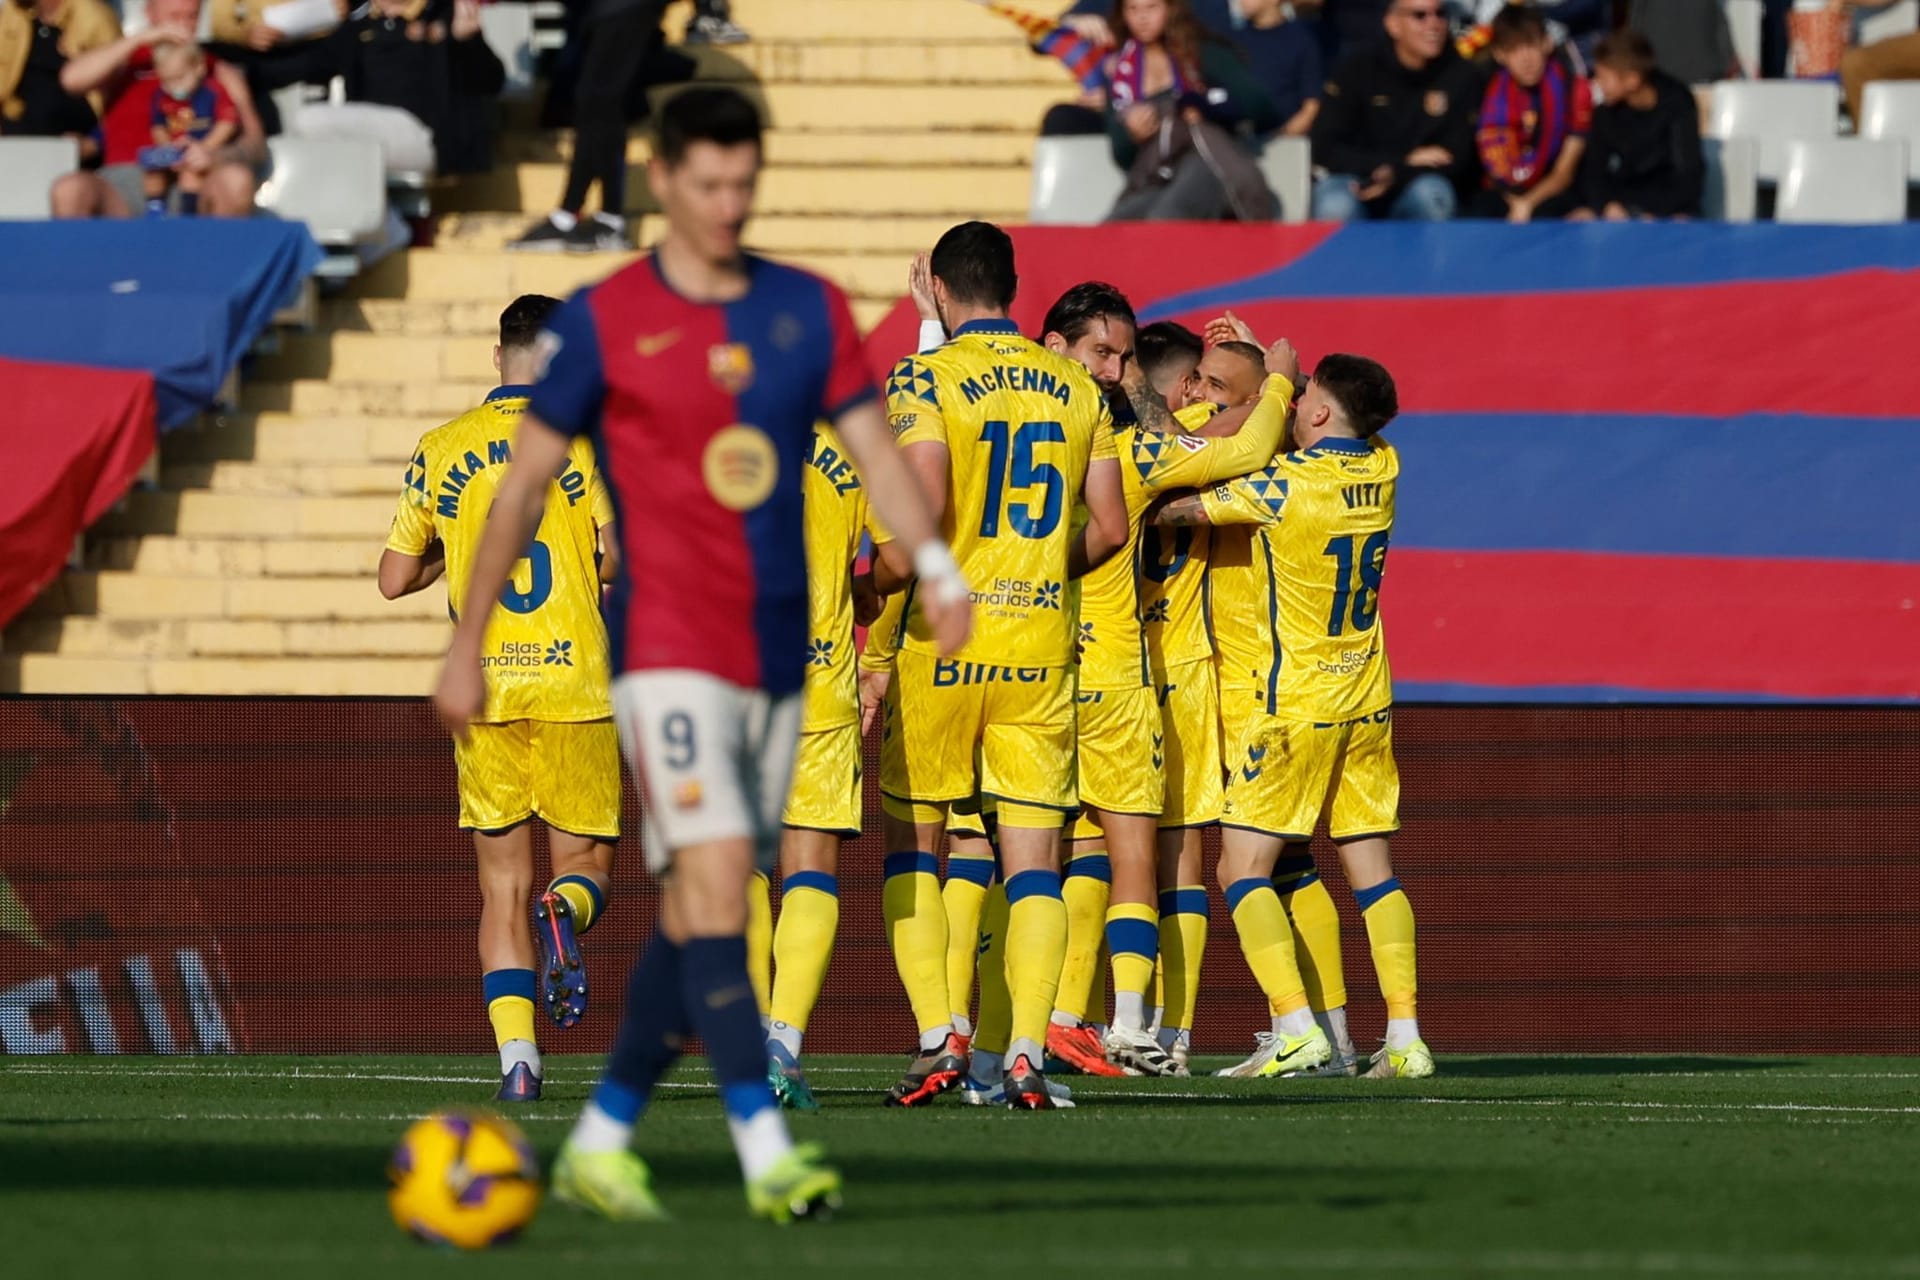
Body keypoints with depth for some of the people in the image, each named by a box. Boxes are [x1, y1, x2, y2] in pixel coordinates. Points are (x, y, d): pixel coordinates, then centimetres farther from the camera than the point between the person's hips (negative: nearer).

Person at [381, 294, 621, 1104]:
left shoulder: (441, 451, 6)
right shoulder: (587, 443, -1)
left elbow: (394, 580, 10)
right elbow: (623, 554, -13)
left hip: (483, 694, 2)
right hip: (574, 687, -2)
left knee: (502, 885, 7)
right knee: (586, 864, 10)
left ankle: (517, 1057, -7)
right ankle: (564, 917, -27)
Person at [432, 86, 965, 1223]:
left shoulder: (811, 312, 8)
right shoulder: (604, 321, -2)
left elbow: (875, 453, 7)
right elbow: (523, 487, 3)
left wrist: (935, 564, -11)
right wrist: (468, 648, 4)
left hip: (779, 654, 5)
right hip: (668, 648, -5)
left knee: (699, 912, 8)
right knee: (717, 876, -18)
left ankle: (601, 1141, 20)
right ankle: (768, 1152, -22)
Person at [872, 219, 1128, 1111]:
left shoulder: (922, 379, -7)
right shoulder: (1076, 389, 8)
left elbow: (924, 510, -19)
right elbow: (1110, 527, 7)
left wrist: (876, 582, -3)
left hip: (945, 637, -3)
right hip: (1043, 638, 3)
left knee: (911, 844, 10)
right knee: (1033, 859, 4)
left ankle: (938, 1037, -1)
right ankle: (1027, 1056, -5)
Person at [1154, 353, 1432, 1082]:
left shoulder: (1284, 485, -18)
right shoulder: (1381, 469, 1)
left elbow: (1178, 509, -11)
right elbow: (1350, 434, 24)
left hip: (1296, 705, -7)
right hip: (1367, 701, 7)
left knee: (1242, 869, -3)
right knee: (1371, 870, 9)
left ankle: (1297, 1029, -16)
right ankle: (1406, 1037, 3)